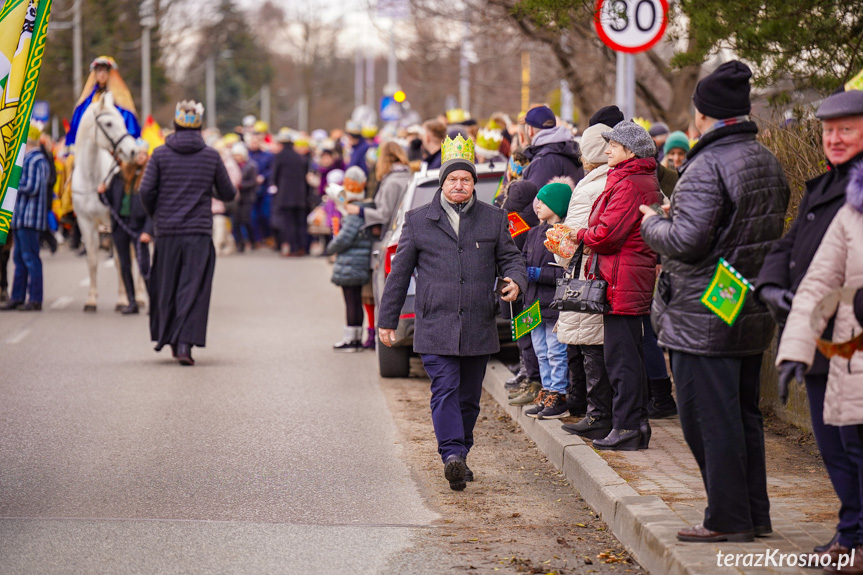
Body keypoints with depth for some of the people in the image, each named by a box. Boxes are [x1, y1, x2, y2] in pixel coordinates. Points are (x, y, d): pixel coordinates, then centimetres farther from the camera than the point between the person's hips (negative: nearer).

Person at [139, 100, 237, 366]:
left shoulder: (161, 154, -1)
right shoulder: (211, 156, 0)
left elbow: (146, 190, -7)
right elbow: (228, 194, 6)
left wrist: (154, 215, 11)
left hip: (167, 231, 1)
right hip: (199, 232, -1)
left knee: (166, 287, 15)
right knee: (193, 289, -2)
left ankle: (168, 337, 24)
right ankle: (185, 343, -13)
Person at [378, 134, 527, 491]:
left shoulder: (494, 220, 11)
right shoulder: (418, 221, 8)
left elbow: (510, 257, 15)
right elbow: (399, 272, 11)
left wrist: (515, 280, -10)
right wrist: (387, 320, 10)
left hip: (479, 329, 2)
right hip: (435, 328, -2)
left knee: (468, 398, 8)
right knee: (445, 391, -15)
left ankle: (459, 458, 20)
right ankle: (452, 455, -25)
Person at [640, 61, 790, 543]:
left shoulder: (708, 167, -18)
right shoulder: (768, 163, 10)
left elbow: (686, 241, -25)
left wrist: (653, 223, -4)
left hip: (703, 319, -9)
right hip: (753, 316, 9)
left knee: (709, 417, -2)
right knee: (744, 413, 16)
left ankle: (728, 519, 2)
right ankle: (756, 515, 21)